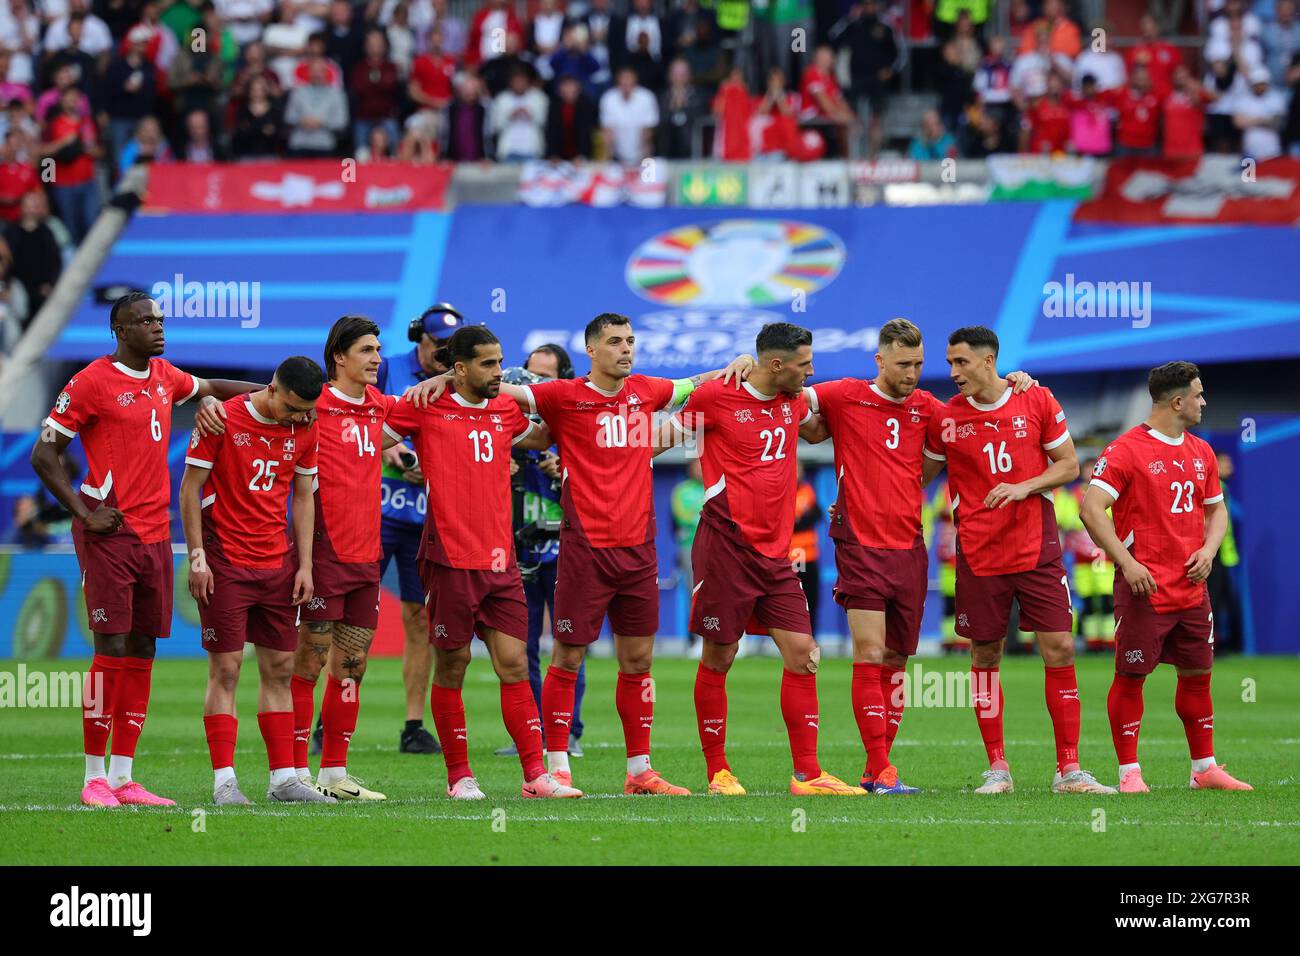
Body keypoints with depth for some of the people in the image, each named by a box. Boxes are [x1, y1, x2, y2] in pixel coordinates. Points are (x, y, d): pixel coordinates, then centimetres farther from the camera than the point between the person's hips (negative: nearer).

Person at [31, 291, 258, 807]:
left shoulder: (165, 377, 13)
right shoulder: (92, 382, -8)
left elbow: (210, 387, 35)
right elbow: (44, 454, -6)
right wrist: (84, 513, -12)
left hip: (155, 534, 7)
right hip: (110, 534, -7)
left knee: (142, 650, 6)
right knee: (112, 648, -10)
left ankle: (123, 778, 11)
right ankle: (95, 778, -5)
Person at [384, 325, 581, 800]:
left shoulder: (506, 410, 14)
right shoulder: (427, 409, -2)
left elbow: (540, 437, 35)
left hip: (500, 561, 5)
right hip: (450, 560, -4)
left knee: (515, 665, 1)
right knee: (451, 667, 3)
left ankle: (535, 774, 0)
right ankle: (459, 775, 12)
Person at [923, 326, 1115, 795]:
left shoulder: (1038, 401, 0)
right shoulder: (946, 417, 1)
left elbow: (1069, 465, 5)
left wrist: (1025, 486, -11)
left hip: (1037, 547, -1)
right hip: (978, 555, 1)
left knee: (1059, 649, -5)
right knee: (984, 656, 2)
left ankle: (1069, 770, 0)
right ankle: (997, 769, 12)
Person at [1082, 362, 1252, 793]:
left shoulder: (1201, 452, 13)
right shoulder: (1125, 450, -9)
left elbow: (1216, 509, 23)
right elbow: (1092, 508, -15)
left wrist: (1209, 548, 3)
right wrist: (1127, 563, -20)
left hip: (1192, 589, 7)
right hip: (1144, 589, -7)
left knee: (1197, 675, 10)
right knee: (1131, 676, -3)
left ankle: (1204, 769, 19)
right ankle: (1129, 772, 2)